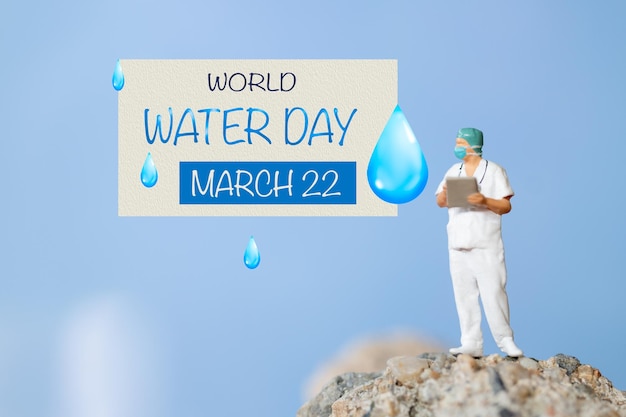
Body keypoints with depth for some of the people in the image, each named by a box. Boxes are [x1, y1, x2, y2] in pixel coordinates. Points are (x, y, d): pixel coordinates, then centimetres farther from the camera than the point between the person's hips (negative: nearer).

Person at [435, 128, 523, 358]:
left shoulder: (494, 171, 0)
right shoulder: (453, 172, 14)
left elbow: (506, 206, -4)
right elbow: (440, 202, 9)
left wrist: (485, 201, -22)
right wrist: (445, 194, -14)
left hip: (486, 245, -5)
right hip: (458, 244, 5)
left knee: (493, 293, -7)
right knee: (464, 295, 2)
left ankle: (505, 340, 3)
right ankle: (471, 343, 6)